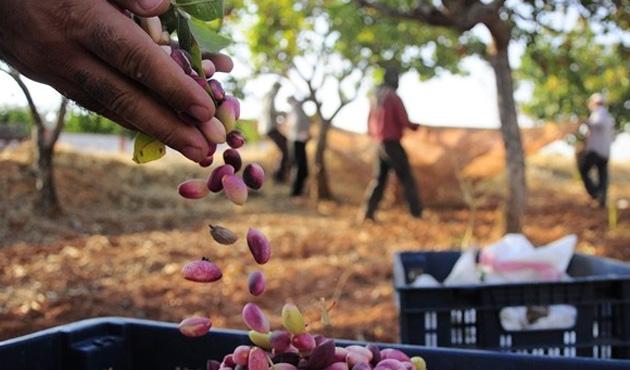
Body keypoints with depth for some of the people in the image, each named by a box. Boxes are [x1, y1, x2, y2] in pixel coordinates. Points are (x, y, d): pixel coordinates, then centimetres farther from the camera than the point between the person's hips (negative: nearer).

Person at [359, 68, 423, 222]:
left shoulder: (375, 98, 9)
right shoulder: (394, 98, -12)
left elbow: (371, 123, 13)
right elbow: (404, 122, -13)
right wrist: (416, 126, 4)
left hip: (380, 145, 7)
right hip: (393, 145, -6)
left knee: (378, 180, 12)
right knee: (407, 180, 0)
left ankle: (368, 212, 6)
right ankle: (417, 213, 1)